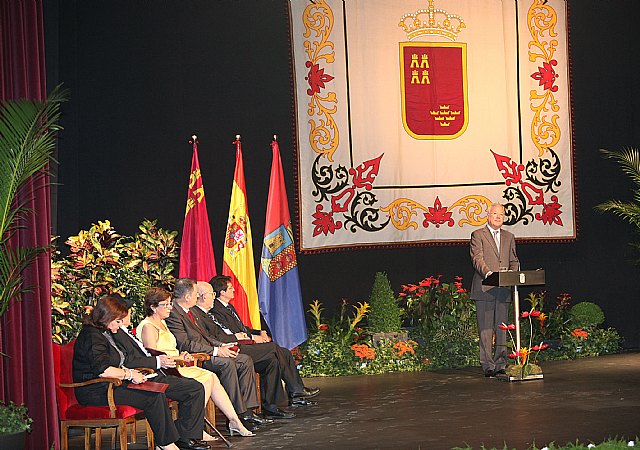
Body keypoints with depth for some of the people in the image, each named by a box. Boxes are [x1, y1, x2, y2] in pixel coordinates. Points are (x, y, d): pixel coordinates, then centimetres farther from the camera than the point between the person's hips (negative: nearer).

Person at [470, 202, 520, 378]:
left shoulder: (509, 237, 21)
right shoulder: (478, 235, 5)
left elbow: (514, 261, 19)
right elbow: (477, 258, -7)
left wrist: (512, 273, -4)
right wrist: (487, 272, -26)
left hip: (503, 289, 4)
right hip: (484, 289, -4)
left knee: (502, 328, 3)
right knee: (486, 329, -5)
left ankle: (500, 365, 7)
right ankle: (488, 366, -3)